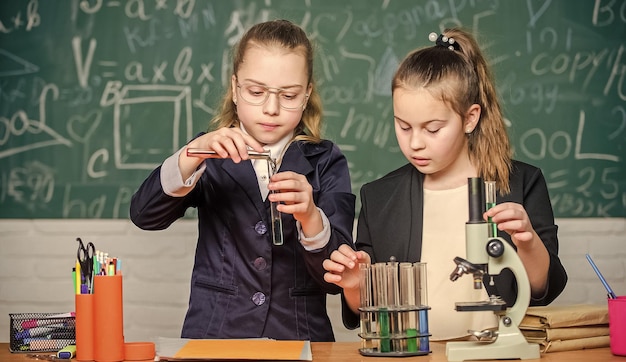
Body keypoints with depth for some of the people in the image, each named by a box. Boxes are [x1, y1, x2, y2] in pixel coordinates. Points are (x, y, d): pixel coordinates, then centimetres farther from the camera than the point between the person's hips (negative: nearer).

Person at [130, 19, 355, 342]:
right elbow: (145, 214, -7)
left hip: (299, 339, -1)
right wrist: (194, 153, -22)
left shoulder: (326, 164, 5)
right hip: (212, 334, 1)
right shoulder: (212, 157, 9)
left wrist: (309, 216, -21)